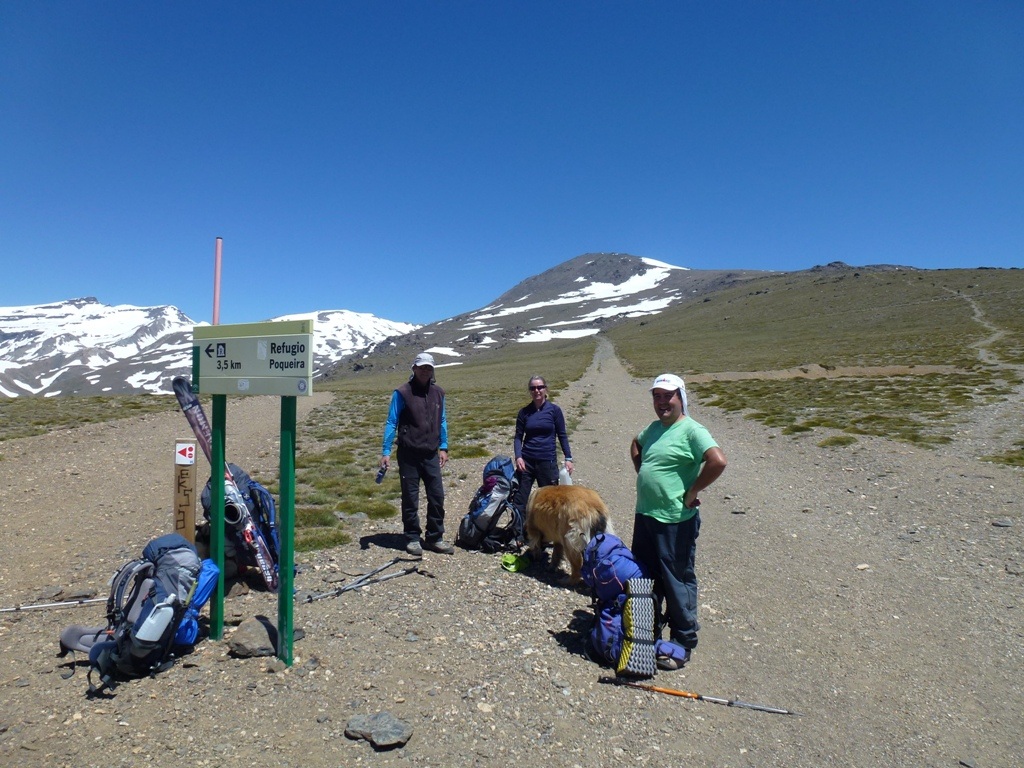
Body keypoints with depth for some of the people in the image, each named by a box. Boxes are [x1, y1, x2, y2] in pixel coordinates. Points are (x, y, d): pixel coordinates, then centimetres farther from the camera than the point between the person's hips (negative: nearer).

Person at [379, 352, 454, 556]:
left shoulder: (438, 393, 8)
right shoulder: (402, 393, -6)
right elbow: (391, 423, -5)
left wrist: (443, 448, 10)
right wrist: (386, 451, -10)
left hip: (431, 455, 4)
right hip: (409, 455, -4)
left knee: (437, 497, 4)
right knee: (410, 499, 5)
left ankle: (435, 538, 17)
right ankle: (412, 539, 18)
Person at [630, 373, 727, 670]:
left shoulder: (691, 430, -15)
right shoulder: (653, 428, 10)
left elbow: (718, 460, -29)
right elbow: (635, 445, 30)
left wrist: (692, 492, -20)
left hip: (675, 520, -9)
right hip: (645, 514, 9)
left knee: (677, 581, 4)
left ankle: (683, 645, 19)